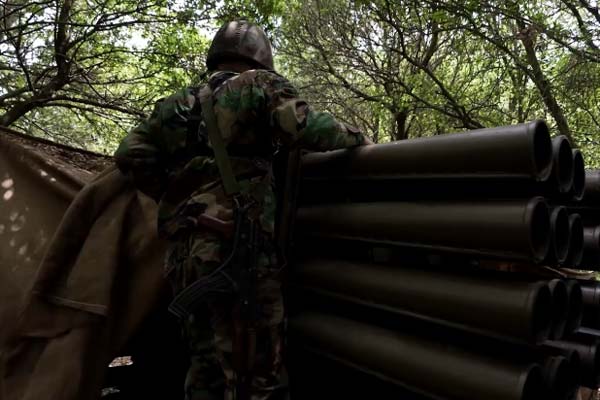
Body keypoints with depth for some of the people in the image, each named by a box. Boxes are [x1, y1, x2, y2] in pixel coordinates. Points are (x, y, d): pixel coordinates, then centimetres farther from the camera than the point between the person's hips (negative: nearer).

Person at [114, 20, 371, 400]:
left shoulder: (180, 103, 21)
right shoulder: (259, 84, 6)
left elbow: (131, 154, 12)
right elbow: (304, 126, -10)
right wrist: (356, 137, 6)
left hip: (183, 250, 7)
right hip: (238, 246, -6)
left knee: (205, 363, 17)